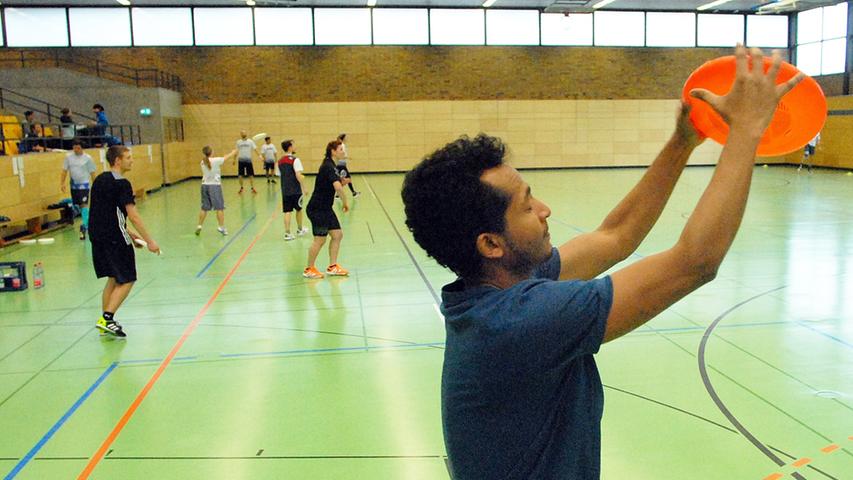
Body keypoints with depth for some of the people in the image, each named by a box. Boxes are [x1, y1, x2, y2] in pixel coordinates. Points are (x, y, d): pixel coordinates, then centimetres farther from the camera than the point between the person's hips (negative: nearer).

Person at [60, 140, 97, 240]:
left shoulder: (87, 158, -6)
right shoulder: (68, 157, 1)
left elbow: (92, 173, -1)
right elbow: (64, 171, 4)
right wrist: (62, 183, -5)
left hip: (84, 184, -4)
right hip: (74, 185, 4)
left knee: (84, 205, -13)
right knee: (79, 205, 12)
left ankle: (84, 226, -14)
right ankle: (87, 222, 30)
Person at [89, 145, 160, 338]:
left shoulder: (100, 180, 14)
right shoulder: (121, 184, -14)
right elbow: (133, 215, -19)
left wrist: (127, 232, 22)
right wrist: (149, 241, -17)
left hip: (97, 236, 9)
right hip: (114, 239, -9)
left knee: (113, 279, 18)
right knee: (126, 281, 0)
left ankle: (106, 321, 20)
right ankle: (107, 318, -8)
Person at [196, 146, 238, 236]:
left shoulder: (203, 162, 3)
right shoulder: (216, 160, -12)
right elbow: (228, 157, 0)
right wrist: (234, 152, 21)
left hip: (205, 185, 5)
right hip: (215, 185, -5)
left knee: (204, 208, 13)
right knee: (219, 208, 0)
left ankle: (199, 226, 13)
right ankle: (222, 228, 0)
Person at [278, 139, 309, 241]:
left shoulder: (280, 161, 8)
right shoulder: (295, 160, -13)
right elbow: (298, 175, -21)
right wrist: (304, 188, -16)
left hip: (285, 190, 5)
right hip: (296, 190, -5)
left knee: (287, 212, 3)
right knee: (299, 210, 15)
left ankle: (287, 233, -3)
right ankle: (300, 230, 30)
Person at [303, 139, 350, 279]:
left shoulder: (330, 166, 11)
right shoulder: (328, 166, -19)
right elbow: (337, 187, -32)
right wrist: (345, 202, -20)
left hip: (326, 208, 10)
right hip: (317, 209, -10)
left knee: (337, 234, 9)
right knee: (320, 240, -2)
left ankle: (332, 267, 17)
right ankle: (309, 269, 13)